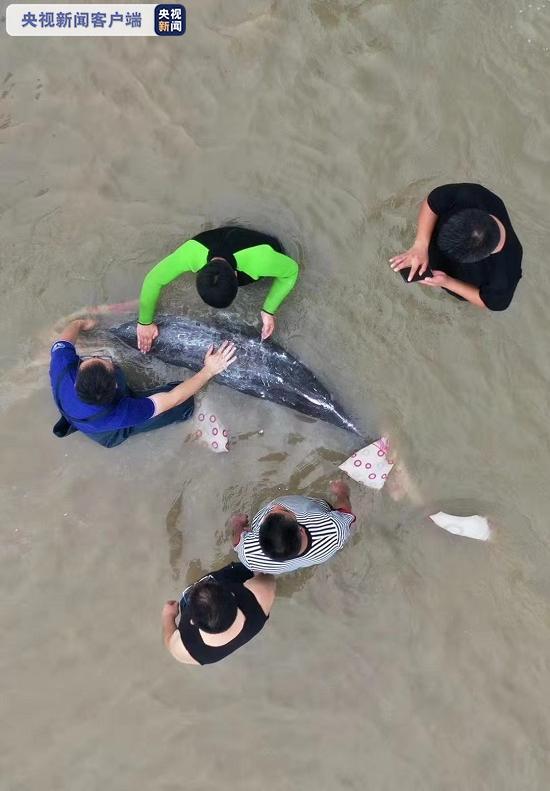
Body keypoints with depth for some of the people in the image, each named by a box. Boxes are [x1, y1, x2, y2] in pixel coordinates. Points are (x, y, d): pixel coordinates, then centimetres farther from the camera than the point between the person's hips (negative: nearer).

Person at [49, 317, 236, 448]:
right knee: (184, 403, -10)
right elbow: (173, 399, -36)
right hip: (109, 435, -4)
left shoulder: (62, 368, -39)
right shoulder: (120, 413, -47)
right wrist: (209, 370, -28)